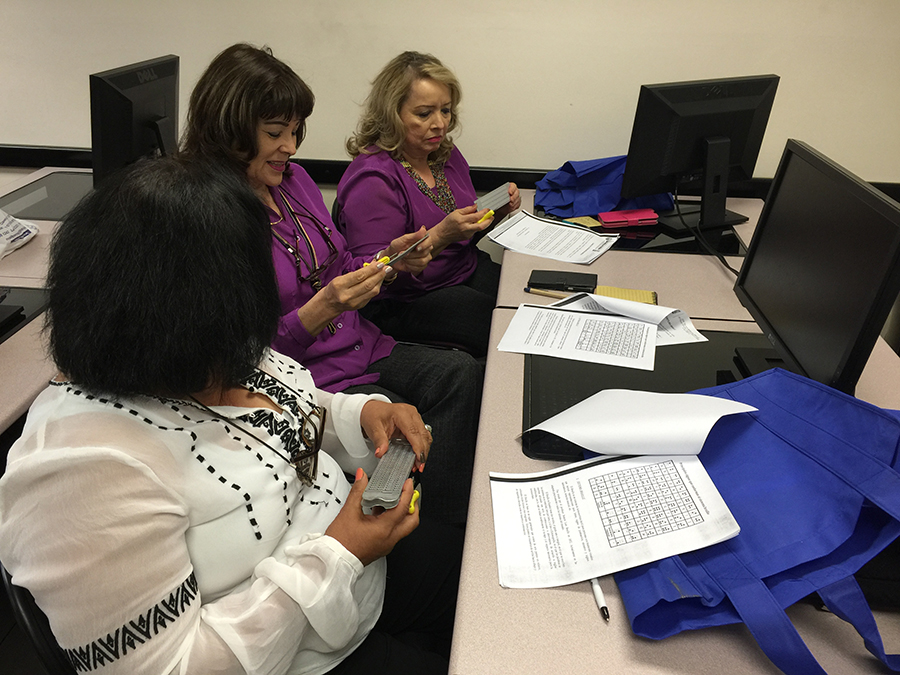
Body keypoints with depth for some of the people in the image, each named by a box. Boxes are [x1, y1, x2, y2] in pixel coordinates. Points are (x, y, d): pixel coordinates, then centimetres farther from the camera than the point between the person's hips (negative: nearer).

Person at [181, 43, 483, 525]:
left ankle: (461, 522, -5)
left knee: (463, 374, -15)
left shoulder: (293, 179, 6)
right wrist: (317, 313, -29)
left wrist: (391, 260, -2)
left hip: (362, 348, 7)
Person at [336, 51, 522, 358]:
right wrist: (439, 237, -30)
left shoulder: (446, 154, 8)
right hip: (404, 304, -8)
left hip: (469, 273, 8)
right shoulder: (372, 180, -17)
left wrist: (495, 212, -1)